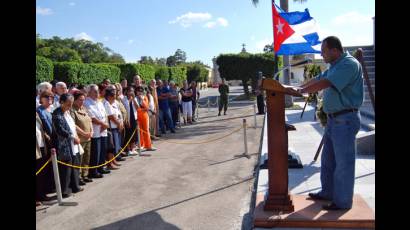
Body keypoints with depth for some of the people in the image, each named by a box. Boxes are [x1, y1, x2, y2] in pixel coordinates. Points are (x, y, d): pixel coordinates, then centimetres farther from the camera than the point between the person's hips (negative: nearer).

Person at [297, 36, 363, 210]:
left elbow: (323, 84, -25)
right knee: (328, 160, 18)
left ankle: (343, 202, 15)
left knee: (343, 163, 2)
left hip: (345, 120, -10)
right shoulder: (335, 66, 14)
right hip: (333, 119, 10)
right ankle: (328, 192, 33)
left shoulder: (349, 64, -18)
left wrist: (300, 91, -17)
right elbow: (317, 79, 16)